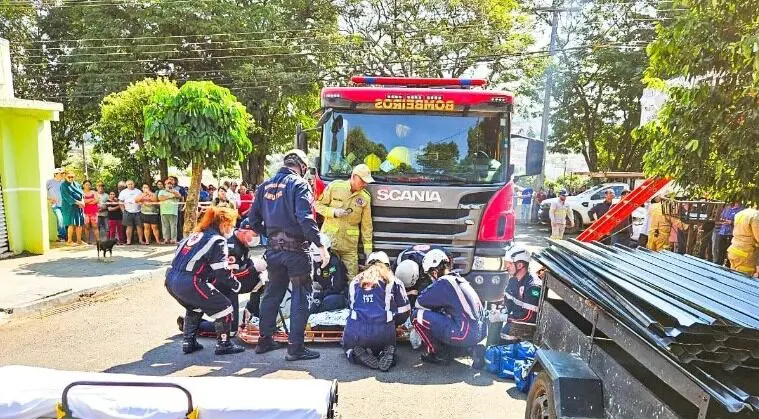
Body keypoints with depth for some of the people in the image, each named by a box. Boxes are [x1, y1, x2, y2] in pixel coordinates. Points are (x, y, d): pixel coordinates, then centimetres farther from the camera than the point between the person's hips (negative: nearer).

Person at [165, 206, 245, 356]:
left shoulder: (196, 234, 19)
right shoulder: (217, 240, -6)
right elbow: (222, 272, -10)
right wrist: (237, 285, 6)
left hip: (171, 280, 9)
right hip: (189, 283, -9)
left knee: (195, 306, 32)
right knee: (224, 308, 4)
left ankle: (188, 342, 32)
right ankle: (223, 344, 12)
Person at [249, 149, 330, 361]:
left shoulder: (265, 186, 10)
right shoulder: (298, 184, -10)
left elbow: (254, 220, 11)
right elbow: (305, 218, -21)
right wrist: (320, 245, -20)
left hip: (273, 248, 7)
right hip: (295, 248, -6)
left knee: (272, 293, 19)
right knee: (301, 296, 2)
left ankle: (265, 340, 27)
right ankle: (295, 347, 2)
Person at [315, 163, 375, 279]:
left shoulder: (365, 197, 2)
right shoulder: (335, 186, -3)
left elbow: (366, 225, 6)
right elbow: (318, 205, 4)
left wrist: (368, 247, 4)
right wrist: (334, 212, -13)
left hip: (350, 244, 1)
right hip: (329, 239, -1)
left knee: (352, 277, 0)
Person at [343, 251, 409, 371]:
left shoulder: (355, 282, 17)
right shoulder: (393, 282, 10)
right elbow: (404, 312, 12)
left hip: (356, 332, 1)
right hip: (383, 333, 0)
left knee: (349, 346, 34)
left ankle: (356, 354, 0)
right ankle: (385, 354, -1)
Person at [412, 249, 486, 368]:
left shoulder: (443, 283, -7)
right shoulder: (460, 280, 18)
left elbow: (419, 303, 0)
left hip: (464, 334, -8)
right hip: (481, 332, 8)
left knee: (418, 315, -2)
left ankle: (438, 353, 9)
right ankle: (473, 348, 16)